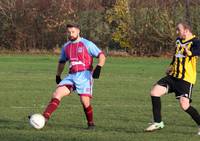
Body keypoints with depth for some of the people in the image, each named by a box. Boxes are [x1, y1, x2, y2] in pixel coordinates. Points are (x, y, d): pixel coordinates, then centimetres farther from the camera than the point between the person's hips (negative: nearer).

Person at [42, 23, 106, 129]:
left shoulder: (87, 44, -1)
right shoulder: (66, 47, 17)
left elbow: (101, 56, -3)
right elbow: (62, 62, 32)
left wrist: (98, 68, -19)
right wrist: (58, 76, 31)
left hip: (84, 76, -5)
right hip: (71, 76, 5)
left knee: (85, 101, -12)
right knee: (57, 94, -13)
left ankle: (91, 124, 10)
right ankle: (44, 117, -23)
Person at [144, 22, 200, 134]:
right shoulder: (178, 41, 13)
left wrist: (190, 52, -52)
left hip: (186, 79, -8)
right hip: (173, 76, 8)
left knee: (184, 105, -16)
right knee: (155, 92, -4)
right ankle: (158, 122, 7)